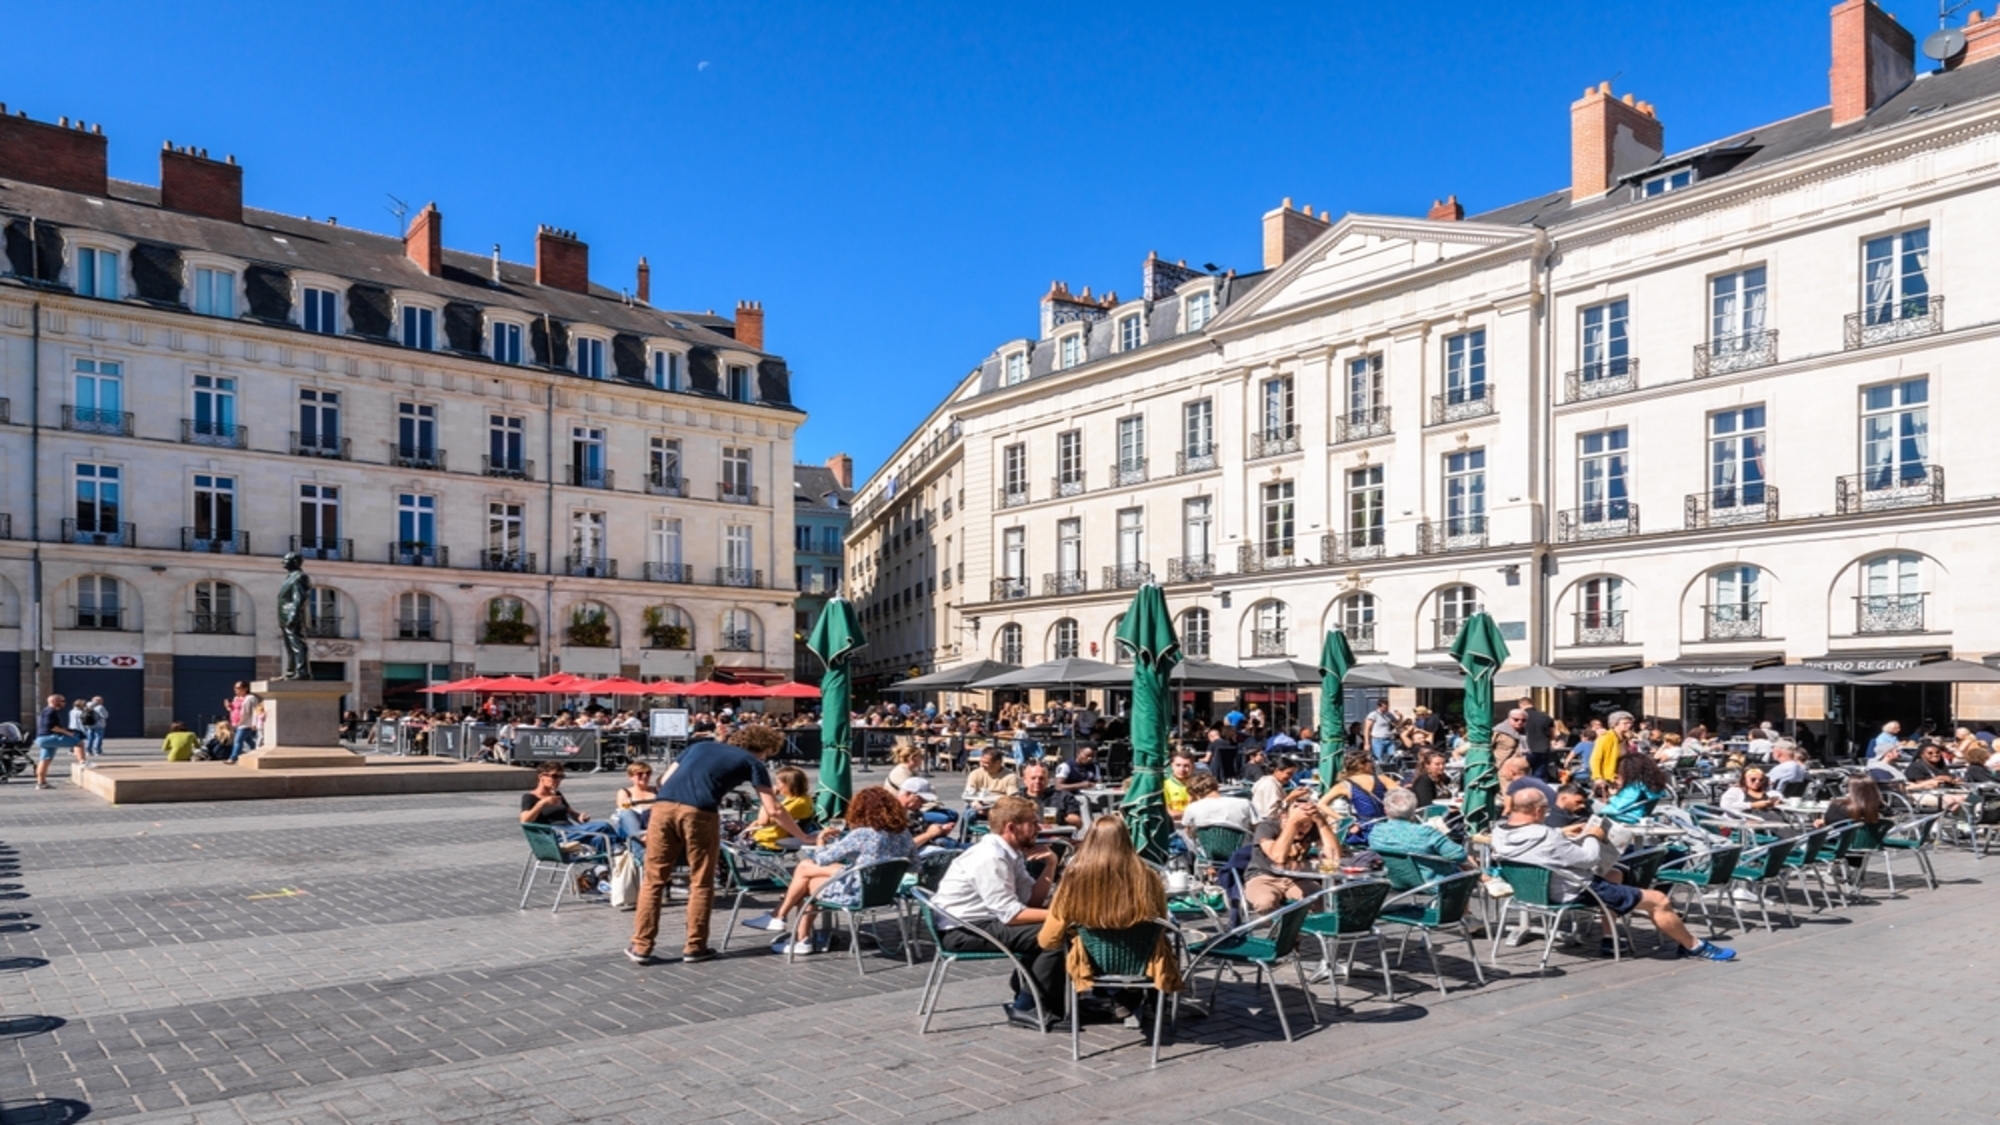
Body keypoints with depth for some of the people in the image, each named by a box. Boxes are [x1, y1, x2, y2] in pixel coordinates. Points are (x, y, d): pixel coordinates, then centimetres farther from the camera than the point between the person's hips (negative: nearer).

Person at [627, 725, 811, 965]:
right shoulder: (752, 763, 19)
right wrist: (804, 838, 24)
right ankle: (695, 947, 16)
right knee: (701, 882, 12)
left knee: (653, 880, 12)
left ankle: (641, 947, 14)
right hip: (699, 813, -4)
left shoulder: (699, 746, 32)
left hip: (663, 806, 4)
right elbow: (774, 810, 16)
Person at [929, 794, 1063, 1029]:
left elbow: (1032, 899, 7)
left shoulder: (1010, 854, 7)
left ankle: (1025, 990, 19)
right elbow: (1011, 915, -24)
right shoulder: (989, 858, -21)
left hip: (982, 921, 10)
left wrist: (1050, 864, -4)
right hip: (962, 931, -10)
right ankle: (1027, 1007, -6)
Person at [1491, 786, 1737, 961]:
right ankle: (1695, 947, 23)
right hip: (1576, 892, -9)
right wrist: (1592, 837, -3)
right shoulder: (1545, 837, -35)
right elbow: (1589, 858, -22)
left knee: (1613, 875, 31)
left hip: (1542, 888, 9)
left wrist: (1563, 834, 8)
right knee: (1658, 900, 1)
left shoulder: (1500, 834, -10)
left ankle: (1608, 939, 30)